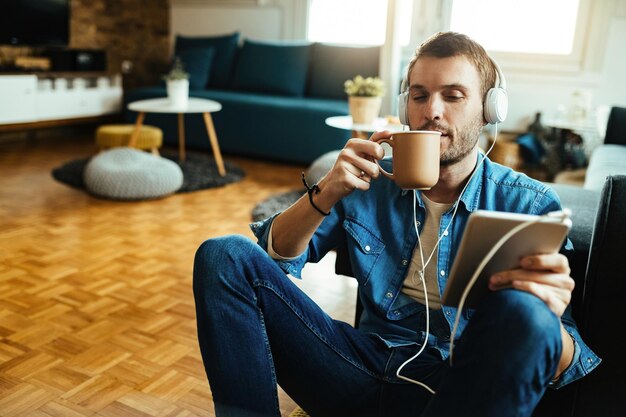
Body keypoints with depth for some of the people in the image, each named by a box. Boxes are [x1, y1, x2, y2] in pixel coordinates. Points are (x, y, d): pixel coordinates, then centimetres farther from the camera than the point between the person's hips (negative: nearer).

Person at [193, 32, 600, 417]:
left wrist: (548, 315, -31)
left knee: (521, 312, -36)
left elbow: (567, 365, -6)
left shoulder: (531, 206, -2)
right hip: (366, 367, 3)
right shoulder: (372, 176, 5)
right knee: (225, 255, -10)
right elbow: (277, 255, 5)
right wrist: (326, 193, -14)